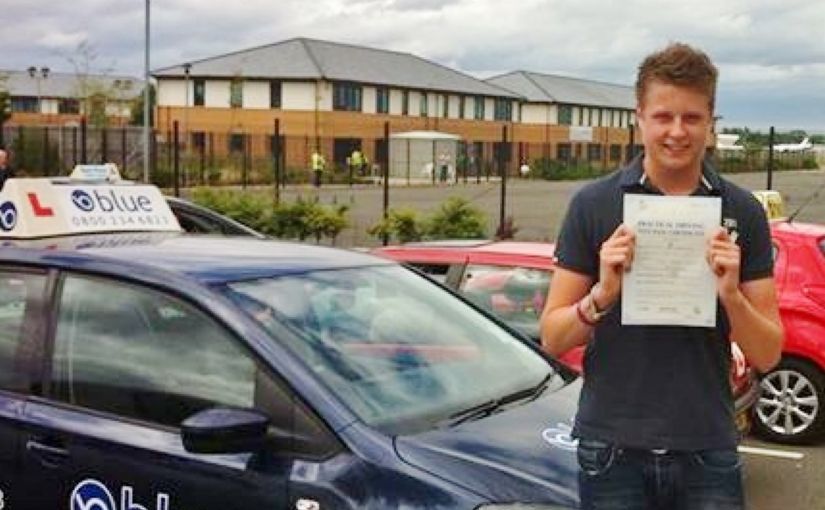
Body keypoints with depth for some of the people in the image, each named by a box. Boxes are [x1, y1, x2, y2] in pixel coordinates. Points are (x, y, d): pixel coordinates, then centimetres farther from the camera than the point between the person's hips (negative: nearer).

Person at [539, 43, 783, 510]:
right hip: (613, 448, -1)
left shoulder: (742, 212, 2)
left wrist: (730, 295, -17)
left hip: (708, 449, 1)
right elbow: (552, 338, -1)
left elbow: (767, 356, 1)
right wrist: (601, 296, -19)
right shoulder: (594, 204, -2)